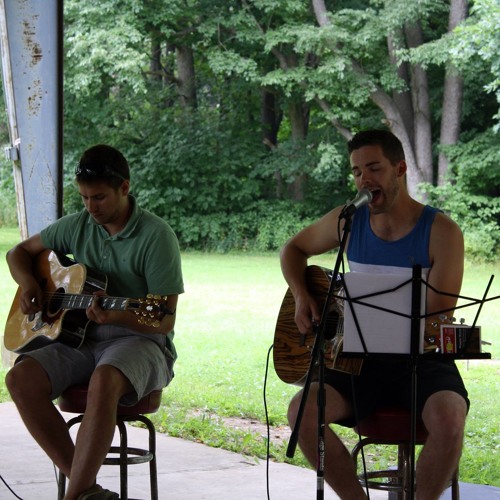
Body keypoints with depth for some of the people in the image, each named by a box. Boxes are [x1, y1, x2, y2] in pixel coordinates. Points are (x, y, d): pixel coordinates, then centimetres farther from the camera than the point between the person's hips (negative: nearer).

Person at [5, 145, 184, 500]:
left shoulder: (156, 236, -9)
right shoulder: (77, 226, 8)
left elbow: (165, 320, -12)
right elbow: (20, 251, 24)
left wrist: (115, 317, -31)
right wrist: (27, 283, 0)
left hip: (139, 340, -6)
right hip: (80, 336, 6)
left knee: (103, 380, -40)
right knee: (21, 378, -23)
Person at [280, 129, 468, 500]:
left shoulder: (441, 231, -9)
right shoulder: (348, 221, 4)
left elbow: (439, 318, -13)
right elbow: (293, 250, 21)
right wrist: (301, 298, 2)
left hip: (423, 361, -4)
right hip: (362, 361, 4)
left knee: (448, 420, -35)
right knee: (302, 410, -23)